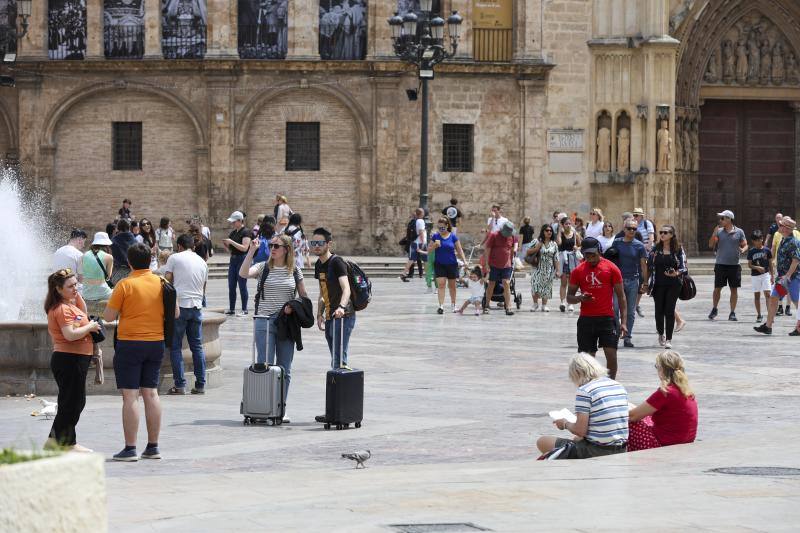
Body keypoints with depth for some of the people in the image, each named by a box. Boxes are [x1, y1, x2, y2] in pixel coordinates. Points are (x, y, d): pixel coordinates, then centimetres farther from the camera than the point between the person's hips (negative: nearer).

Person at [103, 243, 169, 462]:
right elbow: (175, 313, 10)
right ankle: (153, 447, 13)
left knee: (130, 396, -3)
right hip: (156, 343, 5)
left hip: (130, 344, -5)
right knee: (151, 393, 12)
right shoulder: (162, 283, 2)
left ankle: (130, 449, -5)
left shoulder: (125, 285, -12)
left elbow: (108, 317, -9)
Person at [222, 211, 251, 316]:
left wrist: (232, 242, -20)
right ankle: (231, 309, 13)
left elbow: (244, 247, -19)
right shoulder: (233, 232, 14)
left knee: (242, 286, -5)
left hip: (242, 259, -8)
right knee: (231, 286, 8)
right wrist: (225, 244, -2)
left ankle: (244, 310, 0)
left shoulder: (245, 232, -9)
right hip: (233, 259, 8)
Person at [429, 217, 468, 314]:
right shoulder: (435, 236, -1)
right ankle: (441, 306, -16)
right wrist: (435, 245, -17)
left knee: (452, 286, 13)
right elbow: (429, 250, 3)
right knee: (441, 284, -12)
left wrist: (464, 260, -10)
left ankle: (453, 305, 29)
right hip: (439, 265, 0)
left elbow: (459, 250, 1)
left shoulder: (453, 236, -3)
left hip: (452, 264, 0)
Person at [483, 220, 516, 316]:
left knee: (506, 284, -8)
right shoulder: (494, 235, -7)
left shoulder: (511, 237, 6)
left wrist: (511, 262, 19)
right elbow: (487, 250, -8)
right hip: (494, 265, -2)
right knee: (491, 285, 8)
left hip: (506, 266, 2)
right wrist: (486, 265, -12)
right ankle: (486, 306, 23)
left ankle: (508, 308, -11)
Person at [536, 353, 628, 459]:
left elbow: (580, 431, -14)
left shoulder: (584, 391, -12)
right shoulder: (620, 387, 10)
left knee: (543, 442, 4)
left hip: (597, 452, -8)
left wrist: (565, 424, 8)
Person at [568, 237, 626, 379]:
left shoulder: (611, 268, 0)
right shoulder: (578, 271, 5)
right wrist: (580, 298, -13)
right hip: (586, 319, 2)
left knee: (611, 354, -8)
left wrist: (623, 322, -4)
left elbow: (621, 296, 3)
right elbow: (569, 297, 11)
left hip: (607, 318, -2)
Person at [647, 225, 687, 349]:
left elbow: (683, 267, -2)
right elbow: (649, 265, 8)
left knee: (670, 311, -4)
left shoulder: (678, 249, 0)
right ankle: (661, 333, 29)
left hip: (673, 284, -2)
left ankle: (668, 339, 1)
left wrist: (676, 273, -22)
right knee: (659, 310, 5)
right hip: (658, 284, 2)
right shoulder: (656, 249, 5)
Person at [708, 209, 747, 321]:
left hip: (734, 265, -1)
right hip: (721, 264, 1)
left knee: (734, 289, 4)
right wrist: (714, 233, -12)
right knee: (717, 288, 3)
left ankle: (732, 313, 12)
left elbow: (745, 245, 6)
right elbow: (710, 245, 2)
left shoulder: (739, 232, 1)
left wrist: (743, 250, -17)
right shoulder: (719, 231, 5)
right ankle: (714, 310, 22)